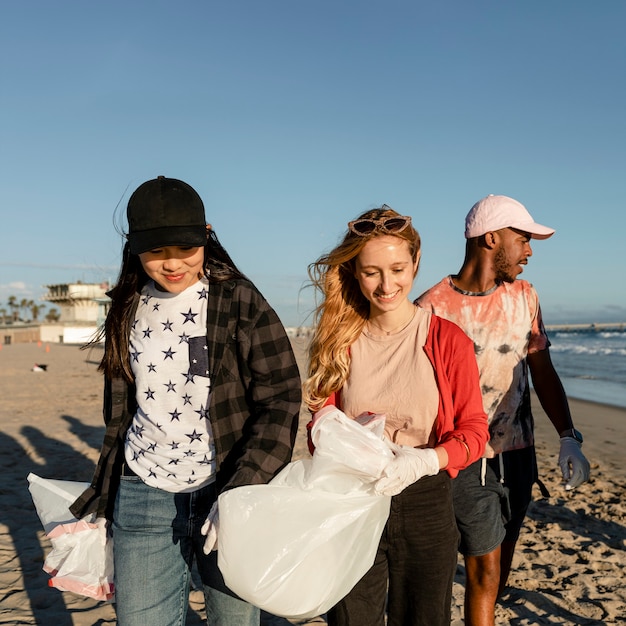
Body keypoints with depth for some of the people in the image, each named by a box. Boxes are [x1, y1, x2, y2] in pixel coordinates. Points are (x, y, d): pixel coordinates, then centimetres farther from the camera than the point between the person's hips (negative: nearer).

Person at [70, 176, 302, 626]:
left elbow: (282, 400, -9)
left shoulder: (240, 302, -6)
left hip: (227, 491, -3)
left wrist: (239, 494, -18)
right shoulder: (130, 308, 7)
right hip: (143, 497, 3)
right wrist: (102, 495, 20)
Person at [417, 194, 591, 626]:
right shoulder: (433, 308, -11)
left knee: (500, 564, 16)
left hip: (519, 455, 5)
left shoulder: (524, 297, 5)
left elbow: (543, 373, 8)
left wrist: (568, 438, -2)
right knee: (484, 570, -1)